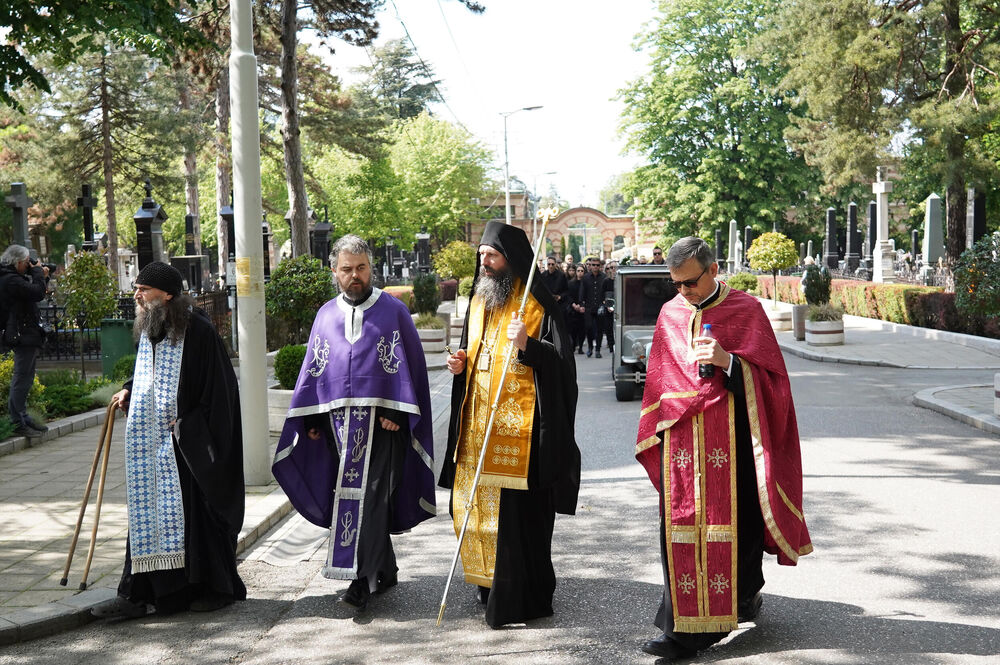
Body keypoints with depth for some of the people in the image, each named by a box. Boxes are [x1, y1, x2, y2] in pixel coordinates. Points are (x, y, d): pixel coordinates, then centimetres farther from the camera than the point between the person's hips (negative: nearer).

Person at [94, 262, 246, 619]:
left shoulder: (197, 330, -14)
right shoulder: (148, 330, 11)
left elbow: (217, 387, -14)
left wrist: (186, 425, -14)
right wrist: (129, 391, 8)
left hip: (189, 442, -7)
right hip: (153, 439, 7)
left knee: (198, 508, 1)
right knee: (148, 509, 7)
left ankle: (217, 587, 16)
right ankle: (139, 593, 12)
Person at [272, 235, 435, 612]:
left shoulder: (394, 312, 1)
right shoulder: (326, 316, 13)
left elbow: (411, 365, -2)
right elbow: (313, 368, 15)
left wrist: (396, 412, -11)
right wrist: (311, 419, 8)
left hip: (380, 422, -4)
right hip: (339, 422, 5)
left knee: (369, 495, -11)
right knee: (352, 495, 10)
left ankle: (362, 580, -10)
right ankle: (385, 571, 23)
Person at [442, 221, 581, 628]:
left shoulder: (538, 306, -8)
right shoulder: (479, 303, 14)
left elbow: (563, 365, -13)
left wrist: (527, 346, -27)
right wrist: (461, 365, 4)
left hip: (517, 429, -7)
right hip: (478, 424, 8)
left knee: (516, 513, -4)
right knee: (473, 504, 11)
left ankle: (521, 598, 9)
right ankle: (490, 582, 29)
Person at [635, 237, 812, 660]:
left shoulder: (746, 311, -1)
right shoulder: (670, 315, 11)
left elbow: (771, 376, -3)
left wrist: (728, 361, -19)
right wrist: (656, 434, 15)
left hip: (729, 440, -3)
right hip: (681, 441, 3)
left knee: (733, 521, 2)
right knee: (681, 528, 1)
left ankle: (745, 593, 26)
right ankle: (685, 628, 8)